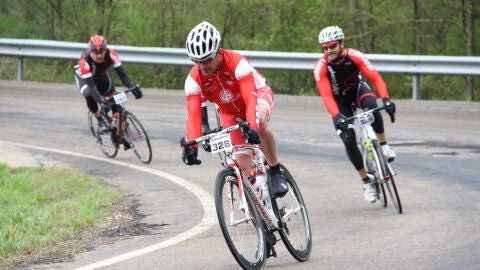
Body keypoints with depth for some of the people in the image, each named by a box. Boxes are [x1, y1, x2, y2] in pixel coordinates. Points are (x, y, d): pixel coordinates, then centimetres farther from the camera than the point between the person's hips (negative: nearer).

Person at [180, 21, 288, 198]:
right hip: (229, 112, 4)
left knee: (259, 122, -38)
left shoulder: (237, 64, -35)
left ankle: (276, 172, -23)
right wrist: (191, 146, -46)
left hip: (258, 95, -4)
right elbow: (193, 115, -31)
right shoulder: (194, 79, -24)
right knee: (241, 158, -8)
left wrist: (252, 127, -60)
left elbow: (250, 98, -44)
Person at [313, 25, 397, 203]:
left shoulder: (354, 56, -27)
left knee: (371, 104, -37)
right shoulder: (321, 66, -29)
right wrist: (336, 116, -55)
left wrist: (385, 99, -52)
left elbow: (375, 77, -35)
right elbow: (326, 95, -38)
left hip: (358, 90, 0)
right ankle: (366, 181, 2)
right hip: (340, 102, 0)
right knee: (349, 140, -15)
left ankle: (383, 145, -17)